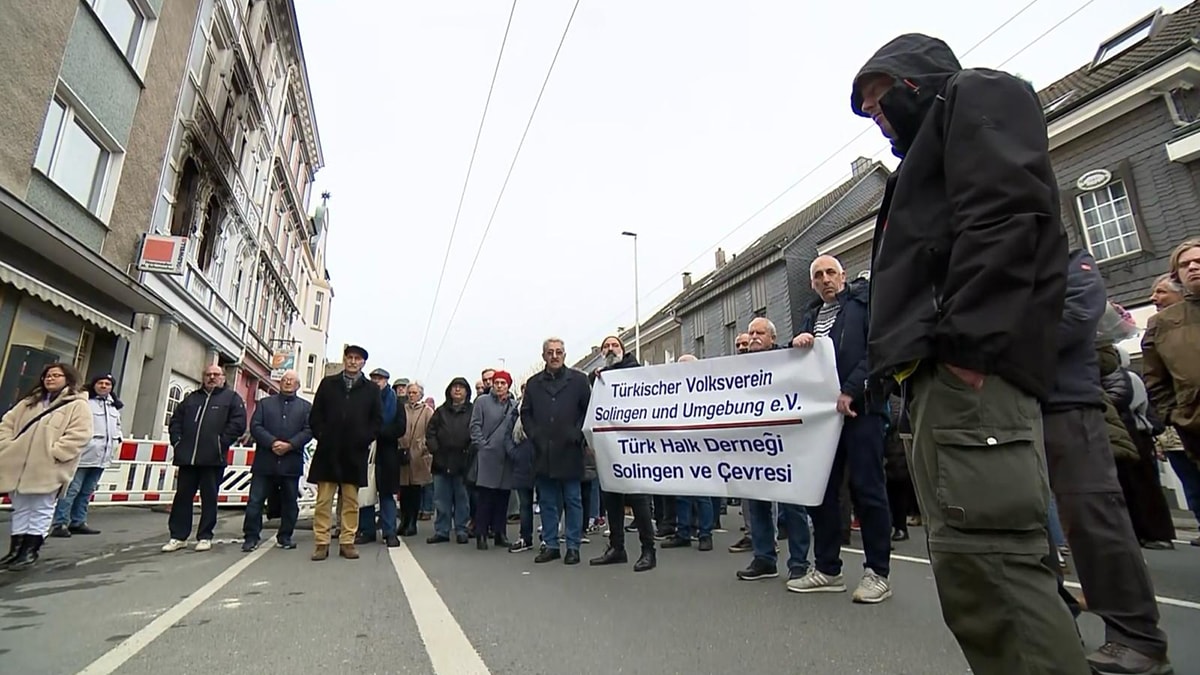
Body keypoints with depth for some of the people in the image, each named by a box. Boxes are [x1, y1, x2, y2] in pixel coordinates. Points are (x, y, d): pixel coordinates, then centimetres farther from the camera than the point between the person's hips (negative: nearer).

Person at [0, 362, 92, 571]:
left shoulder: (78, 405, -4)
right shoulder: (29, 402, 18)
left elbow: (79, 435, -13)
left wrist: (53, 453, -18)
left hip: (48, 469, -6)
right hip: (17, 465, 7)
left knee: (41, 510, 0)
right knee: (20, 509, 14)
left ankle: (29, 552, 8)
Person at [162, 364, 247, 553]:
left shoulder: (231, 398, 4)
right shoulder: (191, 398, 19)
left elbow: (238, 423, -6)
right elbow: (175, 420, 20)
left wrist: (221, 442, -12)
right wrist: (177, 441, 5)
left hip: (213, 459, -4)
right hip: (187, 457, 4)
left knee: (209, 499, 3)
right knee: (182, 497, 8)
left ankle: (205, 537, 11)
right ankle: (178, 536, 17)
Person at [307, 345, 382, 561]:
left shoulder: (371, 389, 9)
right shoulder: (328, 383, 11)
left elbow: (378, 420, 6)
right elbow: (315, 415, 8)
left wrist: (364, 440, -5)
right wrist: (321, 436, -3)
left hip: (355, 454, 0)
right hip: (328, 451, 0)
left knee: (351, 502, 5)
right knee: (323, 500, 2)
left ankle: (347, 542, 12)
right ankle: (321, 543, 10)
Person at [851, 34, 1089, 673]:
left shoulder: (976, 95, 11)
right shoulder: (929, 150, 36)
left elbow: (1004, 212, -11)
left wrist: (969, 340, -20)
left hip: (970, 369, -10)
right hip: (940, 374, 10)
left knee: (984, 558, -14)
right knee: (972, 563, 8)